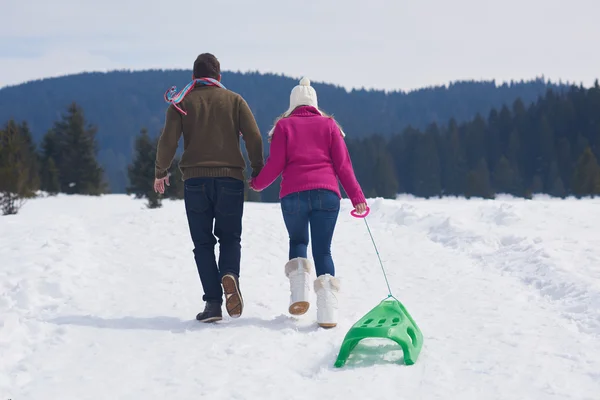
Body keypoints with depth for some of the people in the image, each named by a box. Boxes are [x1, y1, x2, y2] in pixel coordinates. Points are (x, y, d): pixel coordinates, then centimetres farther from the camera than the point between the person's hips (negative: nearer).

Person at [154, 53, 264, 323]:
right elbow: (254, 137, -1)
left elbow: (168, 141, -2)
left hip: (195, 180, 0)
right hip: (230, 178, 0)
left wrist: (160, 172, 11)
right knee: (229, 237, 12)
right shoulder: (234, 100, 7)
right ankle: (230, 275, -20)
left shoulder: (182, 102, 6)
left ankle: (213, 302, -5)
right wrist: (258, 172, 9)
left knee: (203, 243, 7)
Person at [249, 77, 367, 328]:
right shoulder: (329, 125, 14)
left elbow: (275, 164, 4)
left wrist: (257, 184, 22)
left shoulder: (284, 126, 11)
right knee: (322, 250, 3)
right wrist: (356, 196, 8)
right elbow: (342, 163, 7)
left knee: (297, 241, 21)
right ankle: (328, 312, -12)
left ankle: (299, 295, -1)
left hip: (293, 194, 0)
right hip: (326, 193, 1)